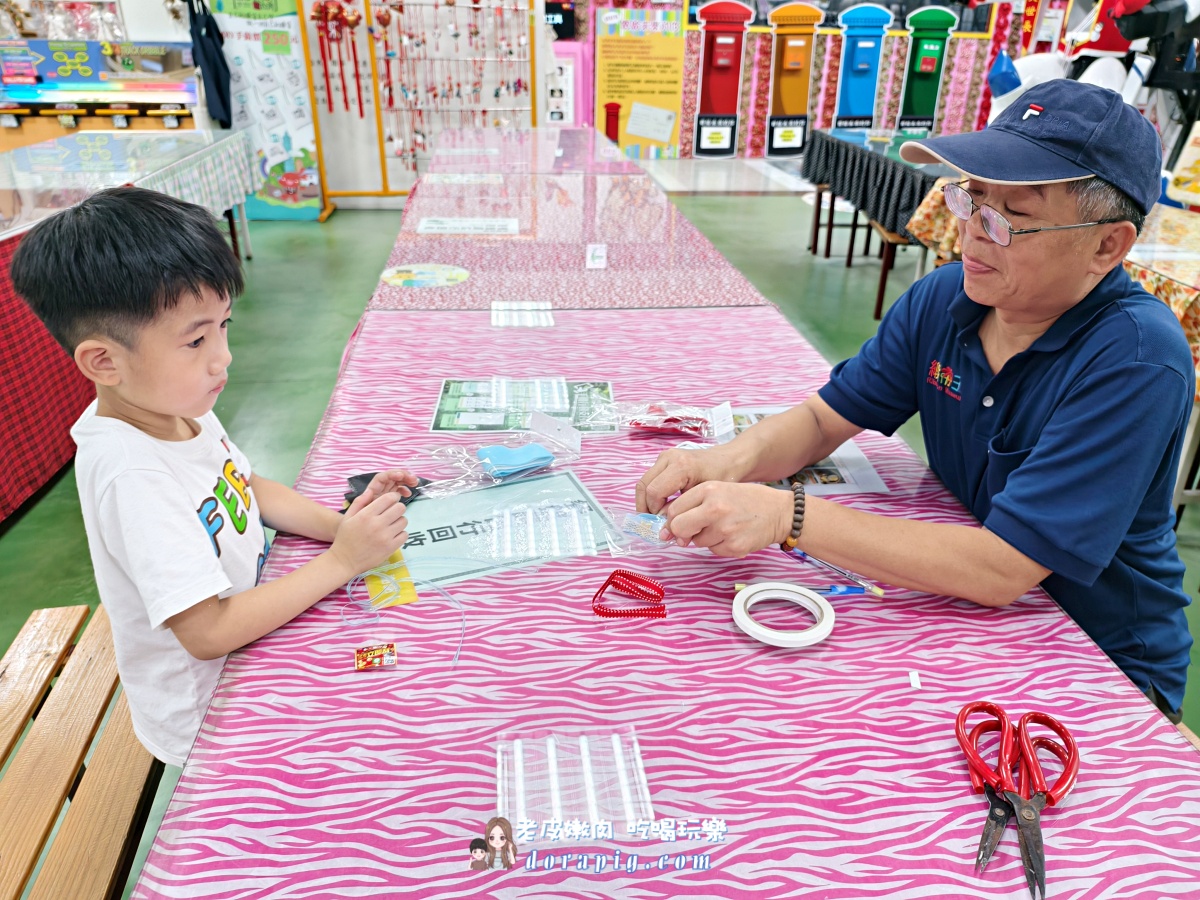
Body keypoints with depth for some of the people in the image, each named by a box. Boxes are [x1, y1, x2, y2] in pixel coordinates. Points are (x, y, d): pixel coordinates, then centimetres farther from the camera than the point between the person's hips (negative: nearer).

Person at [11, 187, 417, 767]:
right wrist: (341, 561, -26)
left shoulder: (181, 410, -7)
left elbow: (249, 489, 9)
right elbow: (209, 631, -28)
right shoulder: (132, 474, -31)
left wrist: (339, 523, -7)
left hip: (249, 632, 7)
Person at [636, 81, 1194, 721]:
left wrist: (788, 516, -37)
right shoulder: (944, 297, -7)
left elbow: (1004, 567, -32)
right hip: (969, 611, 5)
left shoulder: (1137, 360, -26)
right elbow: (825, 418, -2)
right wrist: (735, 460, -24)